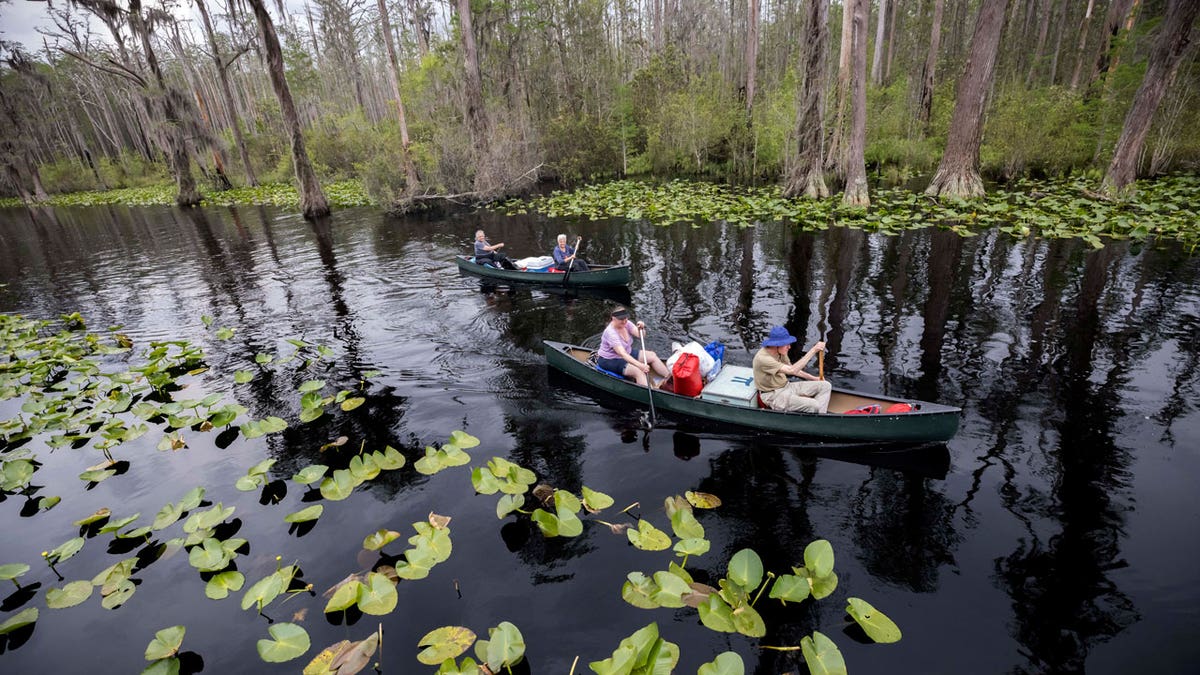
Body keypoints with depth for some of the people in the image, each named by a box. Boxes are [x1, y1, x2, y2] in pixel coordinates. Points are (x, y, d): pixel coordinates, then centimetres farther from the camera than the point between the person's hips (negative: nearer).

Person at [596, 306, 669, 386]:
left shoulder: (626, 324, -6)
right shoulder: (610, 332, -29)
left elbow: (640, 335, -13)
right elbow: (622, 354, -37)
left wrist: (641, 329, -37)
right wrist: (640, 365, -45)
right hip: (610, 361, -8)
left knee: (652, 356, -1)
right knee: (639, 371, -28)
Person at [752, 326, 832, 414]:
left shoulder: (781, 352, 1)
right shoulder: (762, 358, -28)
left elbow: (792, 369, 19)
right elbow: (792, 370, -34)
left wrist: (814, 378, 12)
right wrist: (813, 350, -32)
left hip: (786, 386, 9)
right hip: (774, 395, -9)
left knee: (826, 386, 0)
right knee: (815, 405, -24)